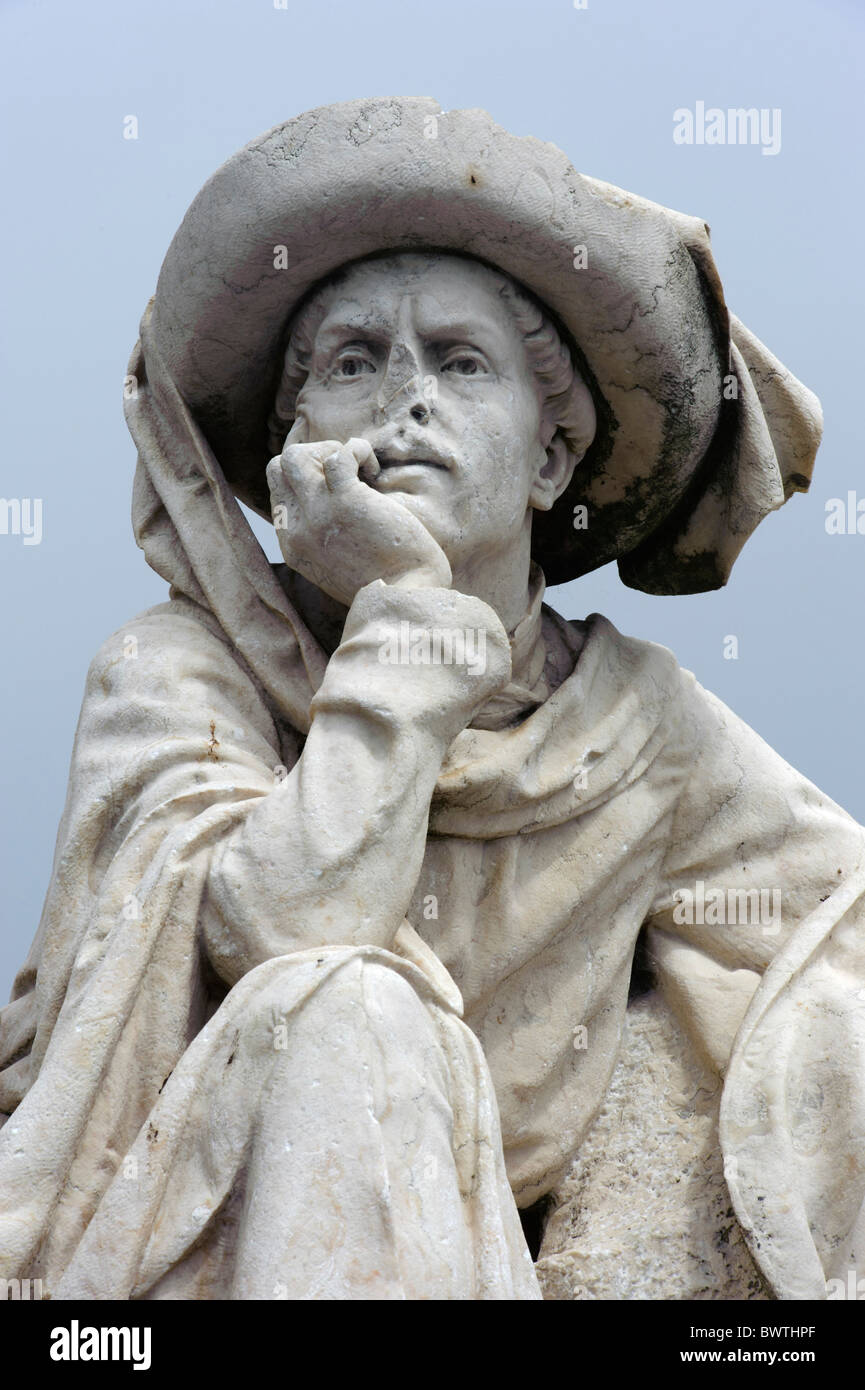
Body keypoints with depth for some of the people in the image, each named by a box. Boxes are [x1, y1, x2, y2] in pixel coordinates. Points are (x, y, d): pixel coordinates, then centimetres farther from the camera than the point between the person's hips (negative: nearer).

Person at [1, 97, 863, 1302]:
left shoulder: (633, 717, 0)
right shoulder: (179, 671, -8)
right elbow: (291, 933, -26)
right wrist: (406, 606, -22)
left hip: (484, 1251, 3)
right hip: (196, 1258, -2)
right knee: (343, 1011, -30)